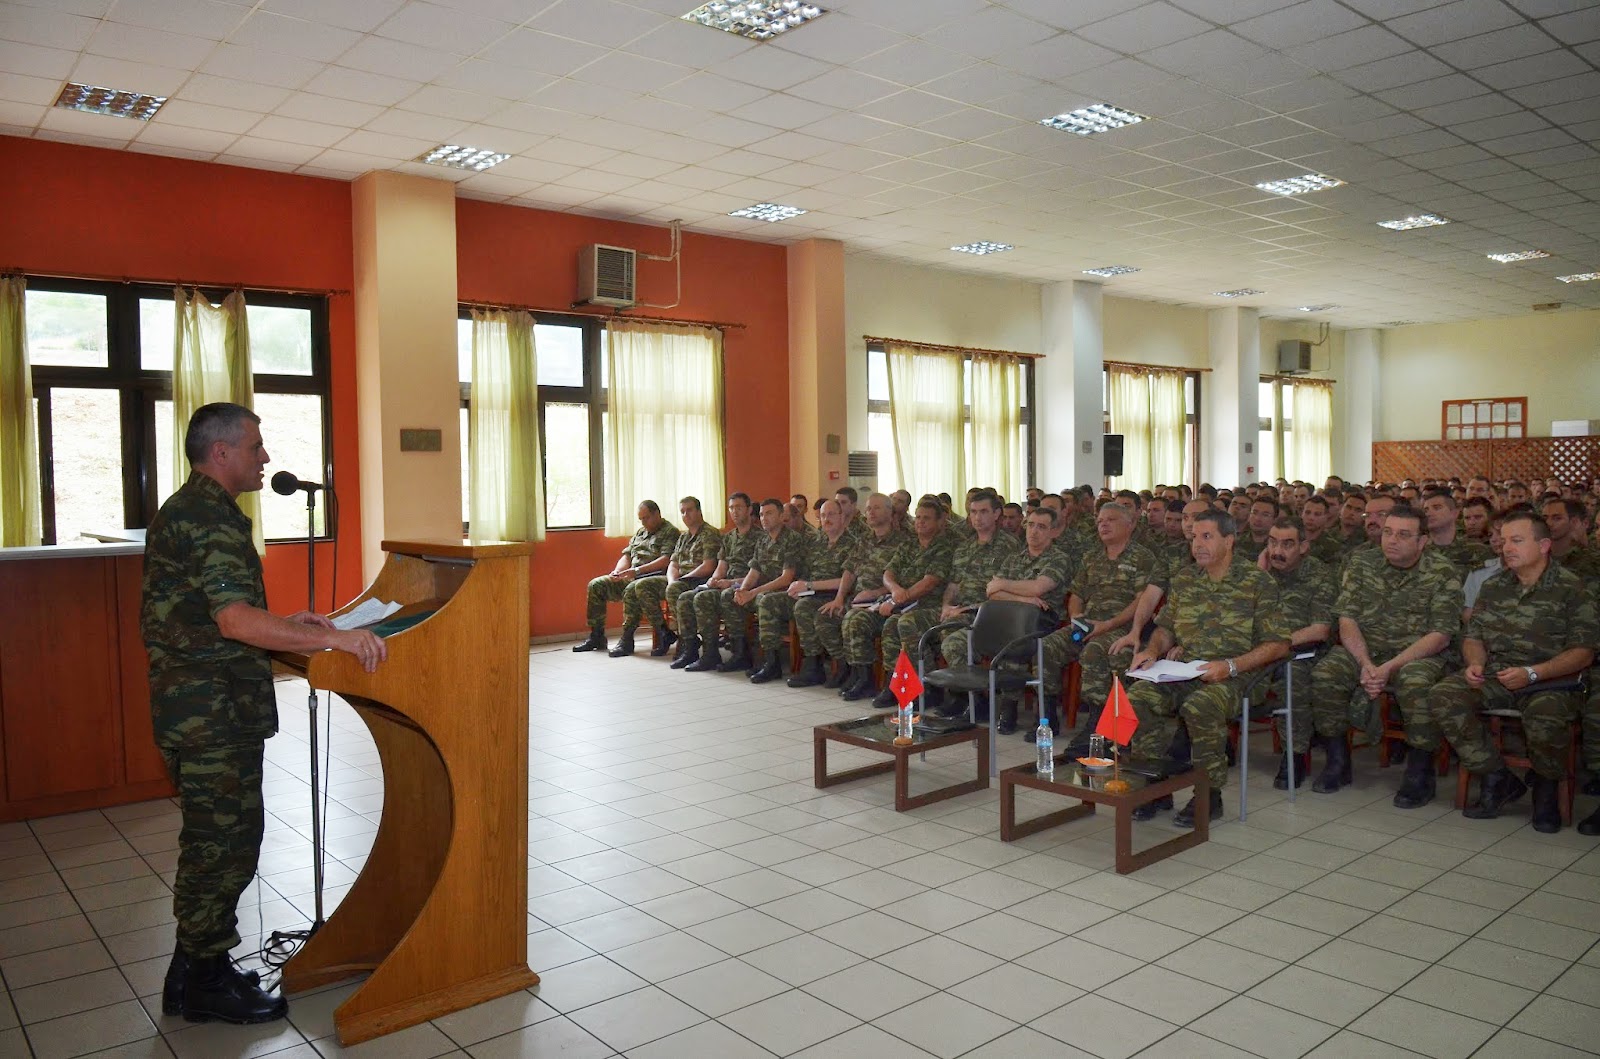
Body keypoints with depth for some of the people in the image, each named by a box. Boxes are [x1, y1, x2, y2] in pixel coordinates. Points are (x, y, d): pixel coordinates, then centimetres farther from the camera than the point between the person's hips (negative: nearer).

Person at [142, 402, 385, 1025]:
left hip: (206, 708, 11)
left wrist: (285, 625, 21)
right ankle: (202, 984, 14)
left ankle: (198, 970, 28)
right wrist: (331, 638, -29)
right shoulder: (207, 517, -18)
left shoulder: (191, 510, 16)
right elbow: (235, 620, -30)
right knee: (220, 843, 1)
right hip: (211, 711, -11)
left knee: (224, 838, 17)